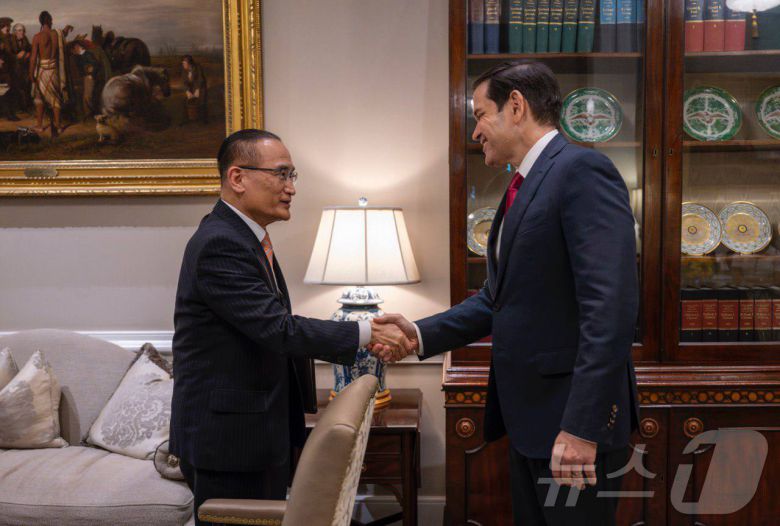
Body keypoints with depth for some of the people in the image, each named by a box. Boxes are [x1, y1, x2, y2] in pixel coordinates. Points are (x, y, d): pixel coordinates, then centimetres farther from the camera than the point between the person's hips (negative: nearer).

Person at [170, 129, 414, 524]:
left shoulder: (245, 237, 11)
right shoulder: (219, 245, -21)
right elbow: (280, 330, -25)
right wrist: (367, 333, -20)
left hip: (257, 431, 10)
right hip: (227, 438, -10)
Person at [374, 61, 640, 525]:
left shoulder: (583, 170, -15)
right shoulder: (523, 189, 14)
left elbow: (611, 305, -23)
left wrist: (581, 426, -26)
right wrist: (422, 334, 4)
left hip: (575, 417, -9)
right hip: (528, 414, 9)